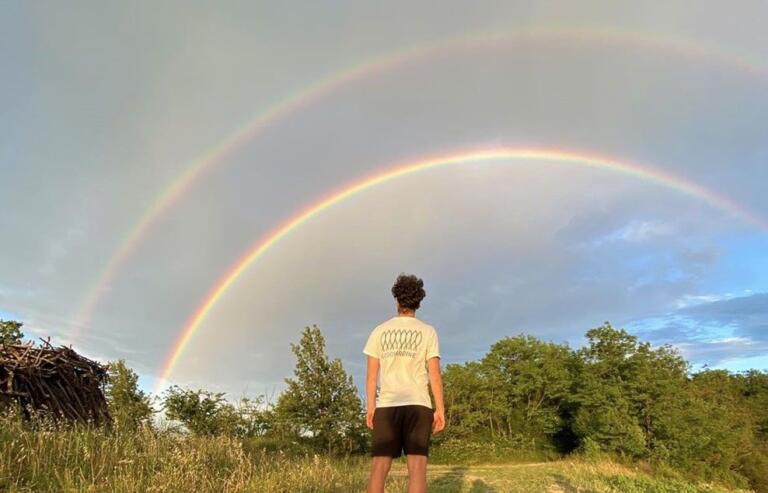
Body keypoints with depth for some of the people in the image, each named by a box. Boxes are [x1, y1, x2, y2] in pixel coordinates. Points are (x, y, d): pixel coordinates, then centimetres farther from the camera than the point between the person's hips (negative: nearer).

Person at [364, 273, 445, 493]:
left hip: (386, 405, 2)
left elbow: (372, 374, 5)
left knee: (379, 467, 0)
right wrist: (440, 409, 0)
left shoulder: (379, 331, 8)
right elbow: (434, 373, -3)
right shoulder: (427, 331, 3)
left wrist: (370, 408, 8)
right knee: (417, 466, -4)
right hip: (417, 404, -1)